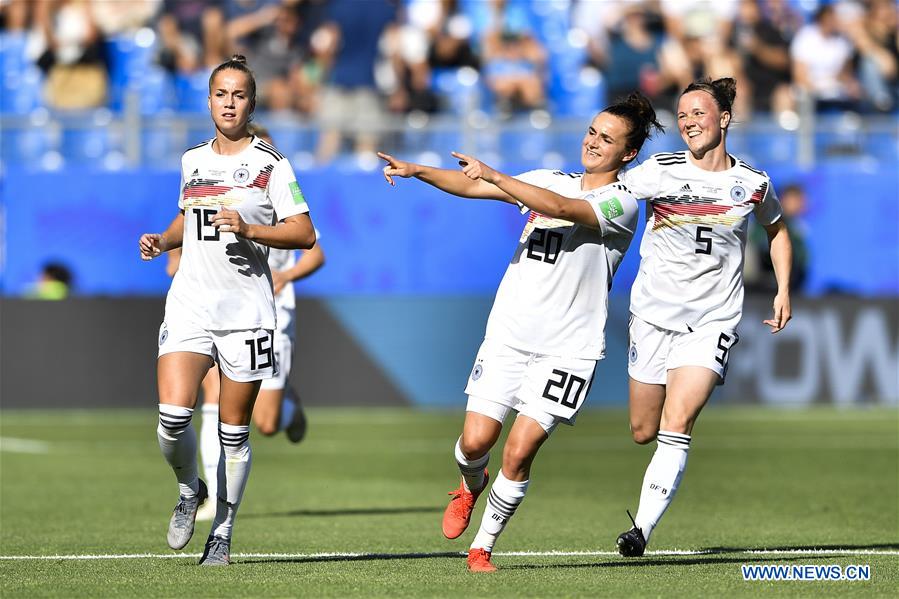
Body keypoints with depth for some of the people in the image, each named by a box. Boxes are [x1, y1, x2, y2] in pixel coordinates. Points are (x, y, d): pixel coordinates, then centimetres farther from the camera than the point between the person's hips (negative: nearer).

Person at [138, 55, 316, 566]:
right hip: (190, 305, 3)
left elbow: (304, 234, -6)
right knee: (173, 414, -15)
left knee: (234, 431, 2)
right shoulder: (193, 160, 12)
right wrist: (162, 241, 10)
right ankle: (190, 491, 14)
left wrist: (249, 229, -19)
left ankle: (223, 534, 16)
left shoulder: (269, 163, -1)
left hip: (246, 309, -3)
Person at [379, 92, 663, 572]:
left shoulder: (621, 204, -5)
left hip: (567, 348, -4)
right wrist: (417, 171, -9)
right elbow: (471, 185, 7)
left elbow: (562, 208, -22)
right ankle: (470, 488, 30)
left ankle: (483, 547, 8)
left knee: (518, 454, -10)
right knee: (475, 440, -5)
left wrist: (494, 175, -27)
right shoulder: (549, 180, 13)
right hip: (508, 335, 4)